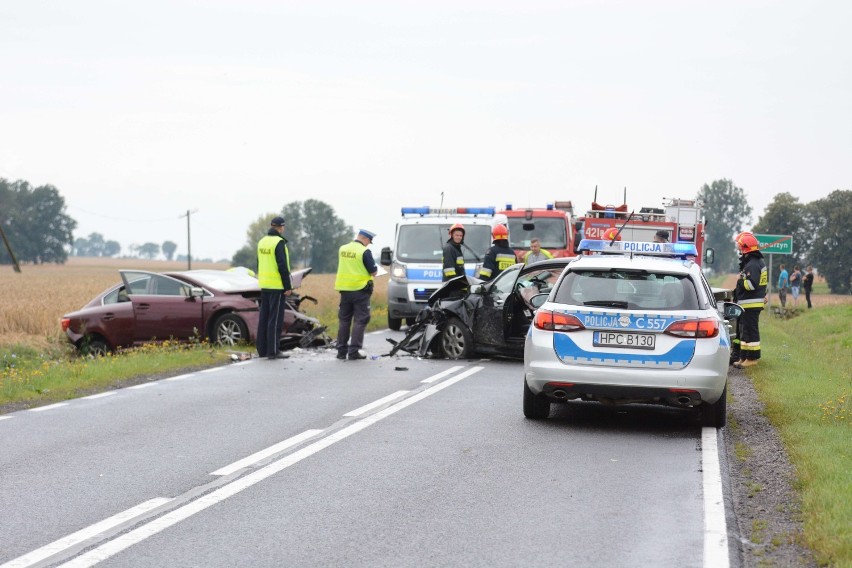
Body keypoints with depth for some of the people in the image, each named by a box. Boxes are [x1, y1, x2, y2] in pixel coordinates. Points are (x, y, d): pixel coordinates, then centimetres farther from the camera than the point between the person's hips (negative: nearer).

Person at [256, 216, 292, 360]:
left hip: (264, 285, 8)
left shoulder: (262, 242, 12)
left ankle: (262, 349, 15)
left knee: (264, 317, 11)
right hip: (277, 286, -8)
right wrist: (288, 287, -13)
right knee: (275, 318, -6)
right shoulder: (279, 242, -13)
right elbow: (282, 266, -17)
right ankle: (273, 351, -6)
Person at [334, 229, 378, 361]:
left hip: (344, 289, 6)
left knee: (344, 320, 13)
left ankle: (341, 351, 15)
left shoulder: (342, 249, 6)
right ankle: (354, 351, -4)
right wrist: (375, 268, 10)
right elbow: (373, 271, -11)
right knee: (359, 321, 0)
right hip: (360, 289, -6)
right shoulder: (364, 252, -14)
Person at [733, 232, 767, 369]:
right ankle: (744, 357, 21)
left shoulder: (753, 264, -19)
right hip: (748, 304, 11)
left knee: (750, 331, -7)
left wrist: (740, 280, -12)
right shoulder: (758, 262, 16)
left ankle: (752, 358, -4)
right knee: (744, 331, 16)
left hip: (750, 304, -11)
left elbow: (751, 284, -27)